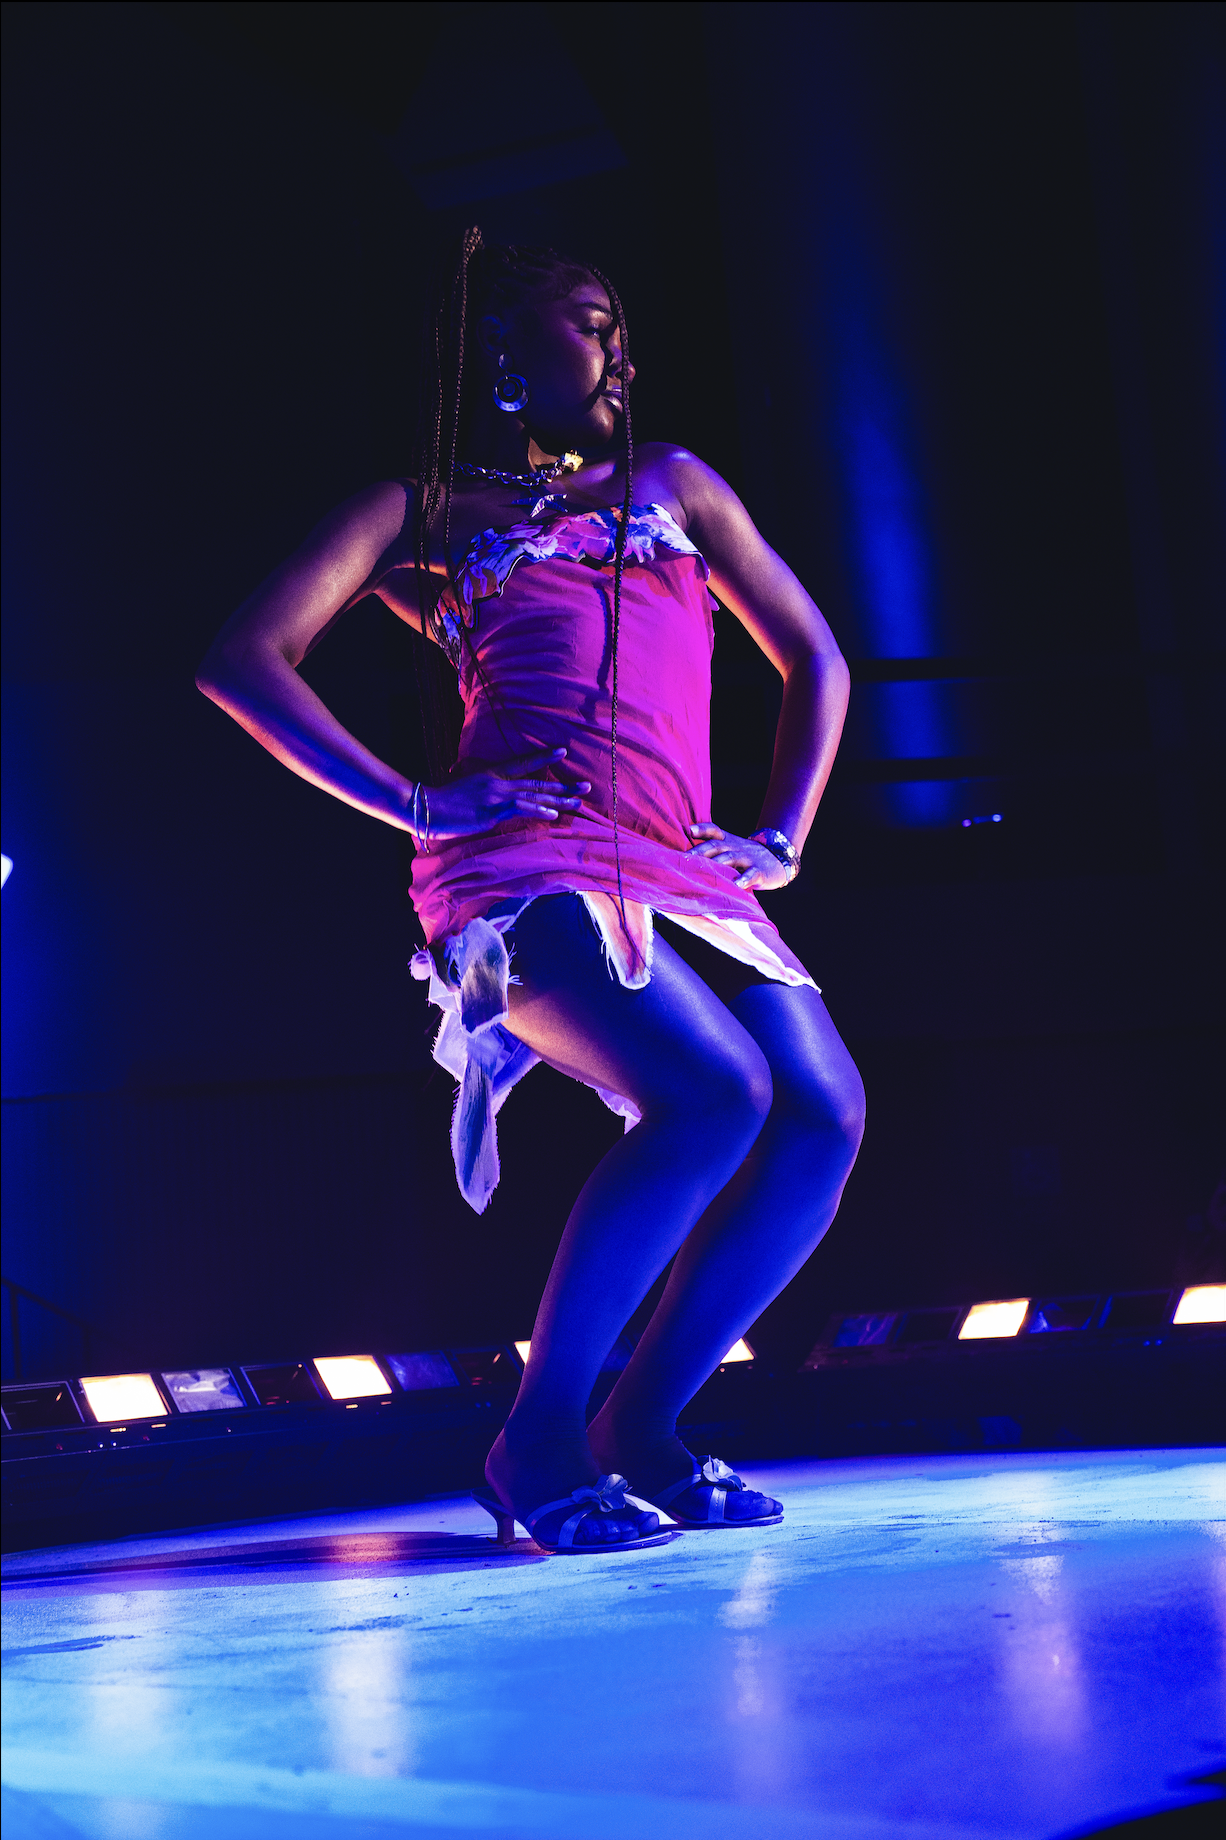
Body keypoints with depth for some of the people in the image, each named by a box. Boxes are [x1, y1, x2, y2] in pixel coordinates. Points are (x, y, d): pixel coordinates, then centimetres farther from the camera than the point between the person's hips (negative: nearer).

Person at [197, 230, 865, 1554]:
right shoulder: (422, 512, 16)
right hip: (525, 862, -5)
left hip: (686, 874, 5)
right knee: (714, 1092, -29)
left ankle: (637, 1426, -4)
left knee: (823, 1112, -19)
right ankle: (537, 1444, -17)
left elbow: (814, 661, 30)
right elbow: (243, 658, 7)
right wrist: (407, 801, -2)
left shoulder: (673, 484, 27)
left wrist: (782, 838, 17)